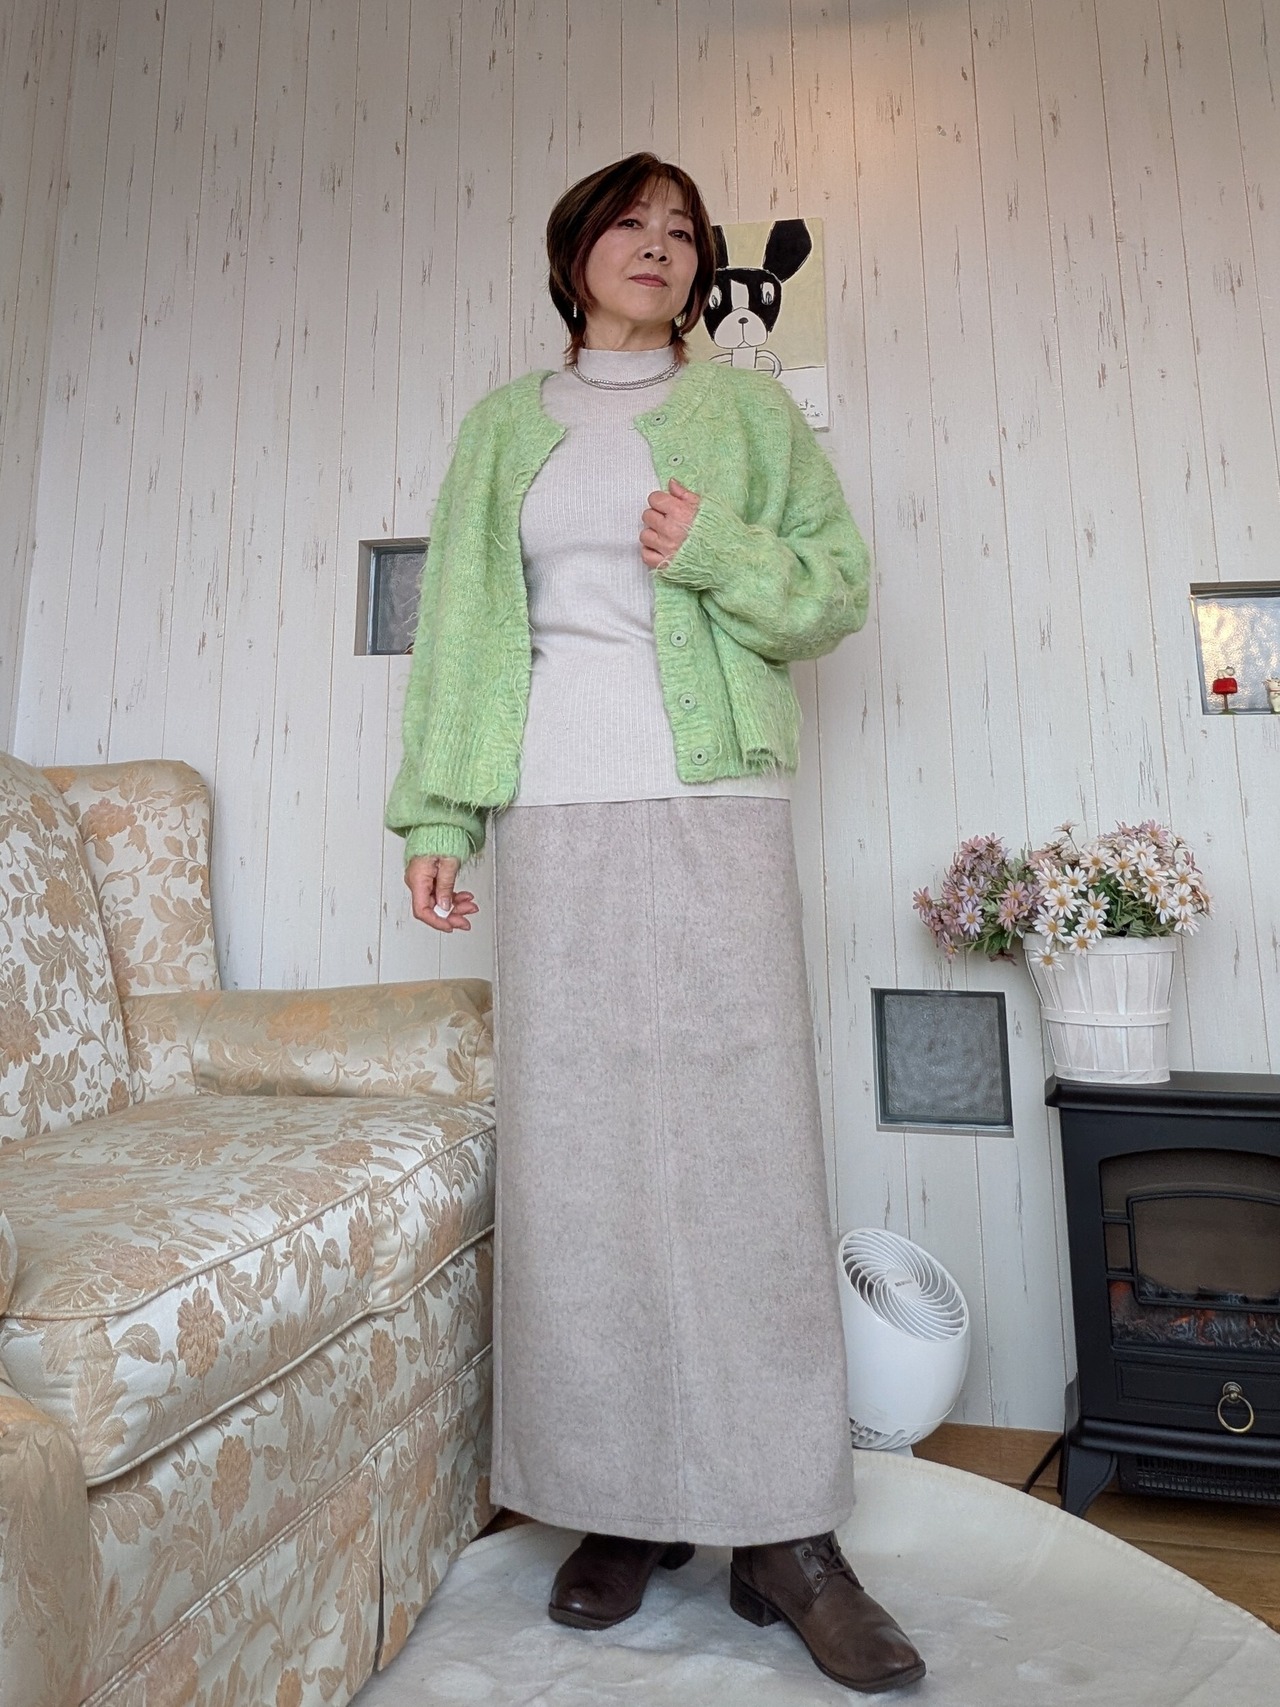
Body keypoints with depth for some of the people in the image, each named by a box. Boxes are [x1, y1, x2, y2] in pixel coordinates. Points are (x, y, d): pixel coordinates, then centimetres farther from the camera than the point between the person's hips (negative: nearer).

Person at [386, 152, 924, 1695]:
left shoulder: (752, 413, 18)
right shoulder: (503, 425, 21)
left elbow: (839, 590, 13)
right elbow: (458, 624, 14)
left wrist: (716, 553, -6)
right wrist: (437, 814, 4)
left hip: (713, 802, -1)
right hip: (553, 807, 2)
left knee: (743, 1134, -5)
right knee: (572, 1146, -1)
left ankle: (784, 1532, 8)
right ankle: (623, 1506, 15)